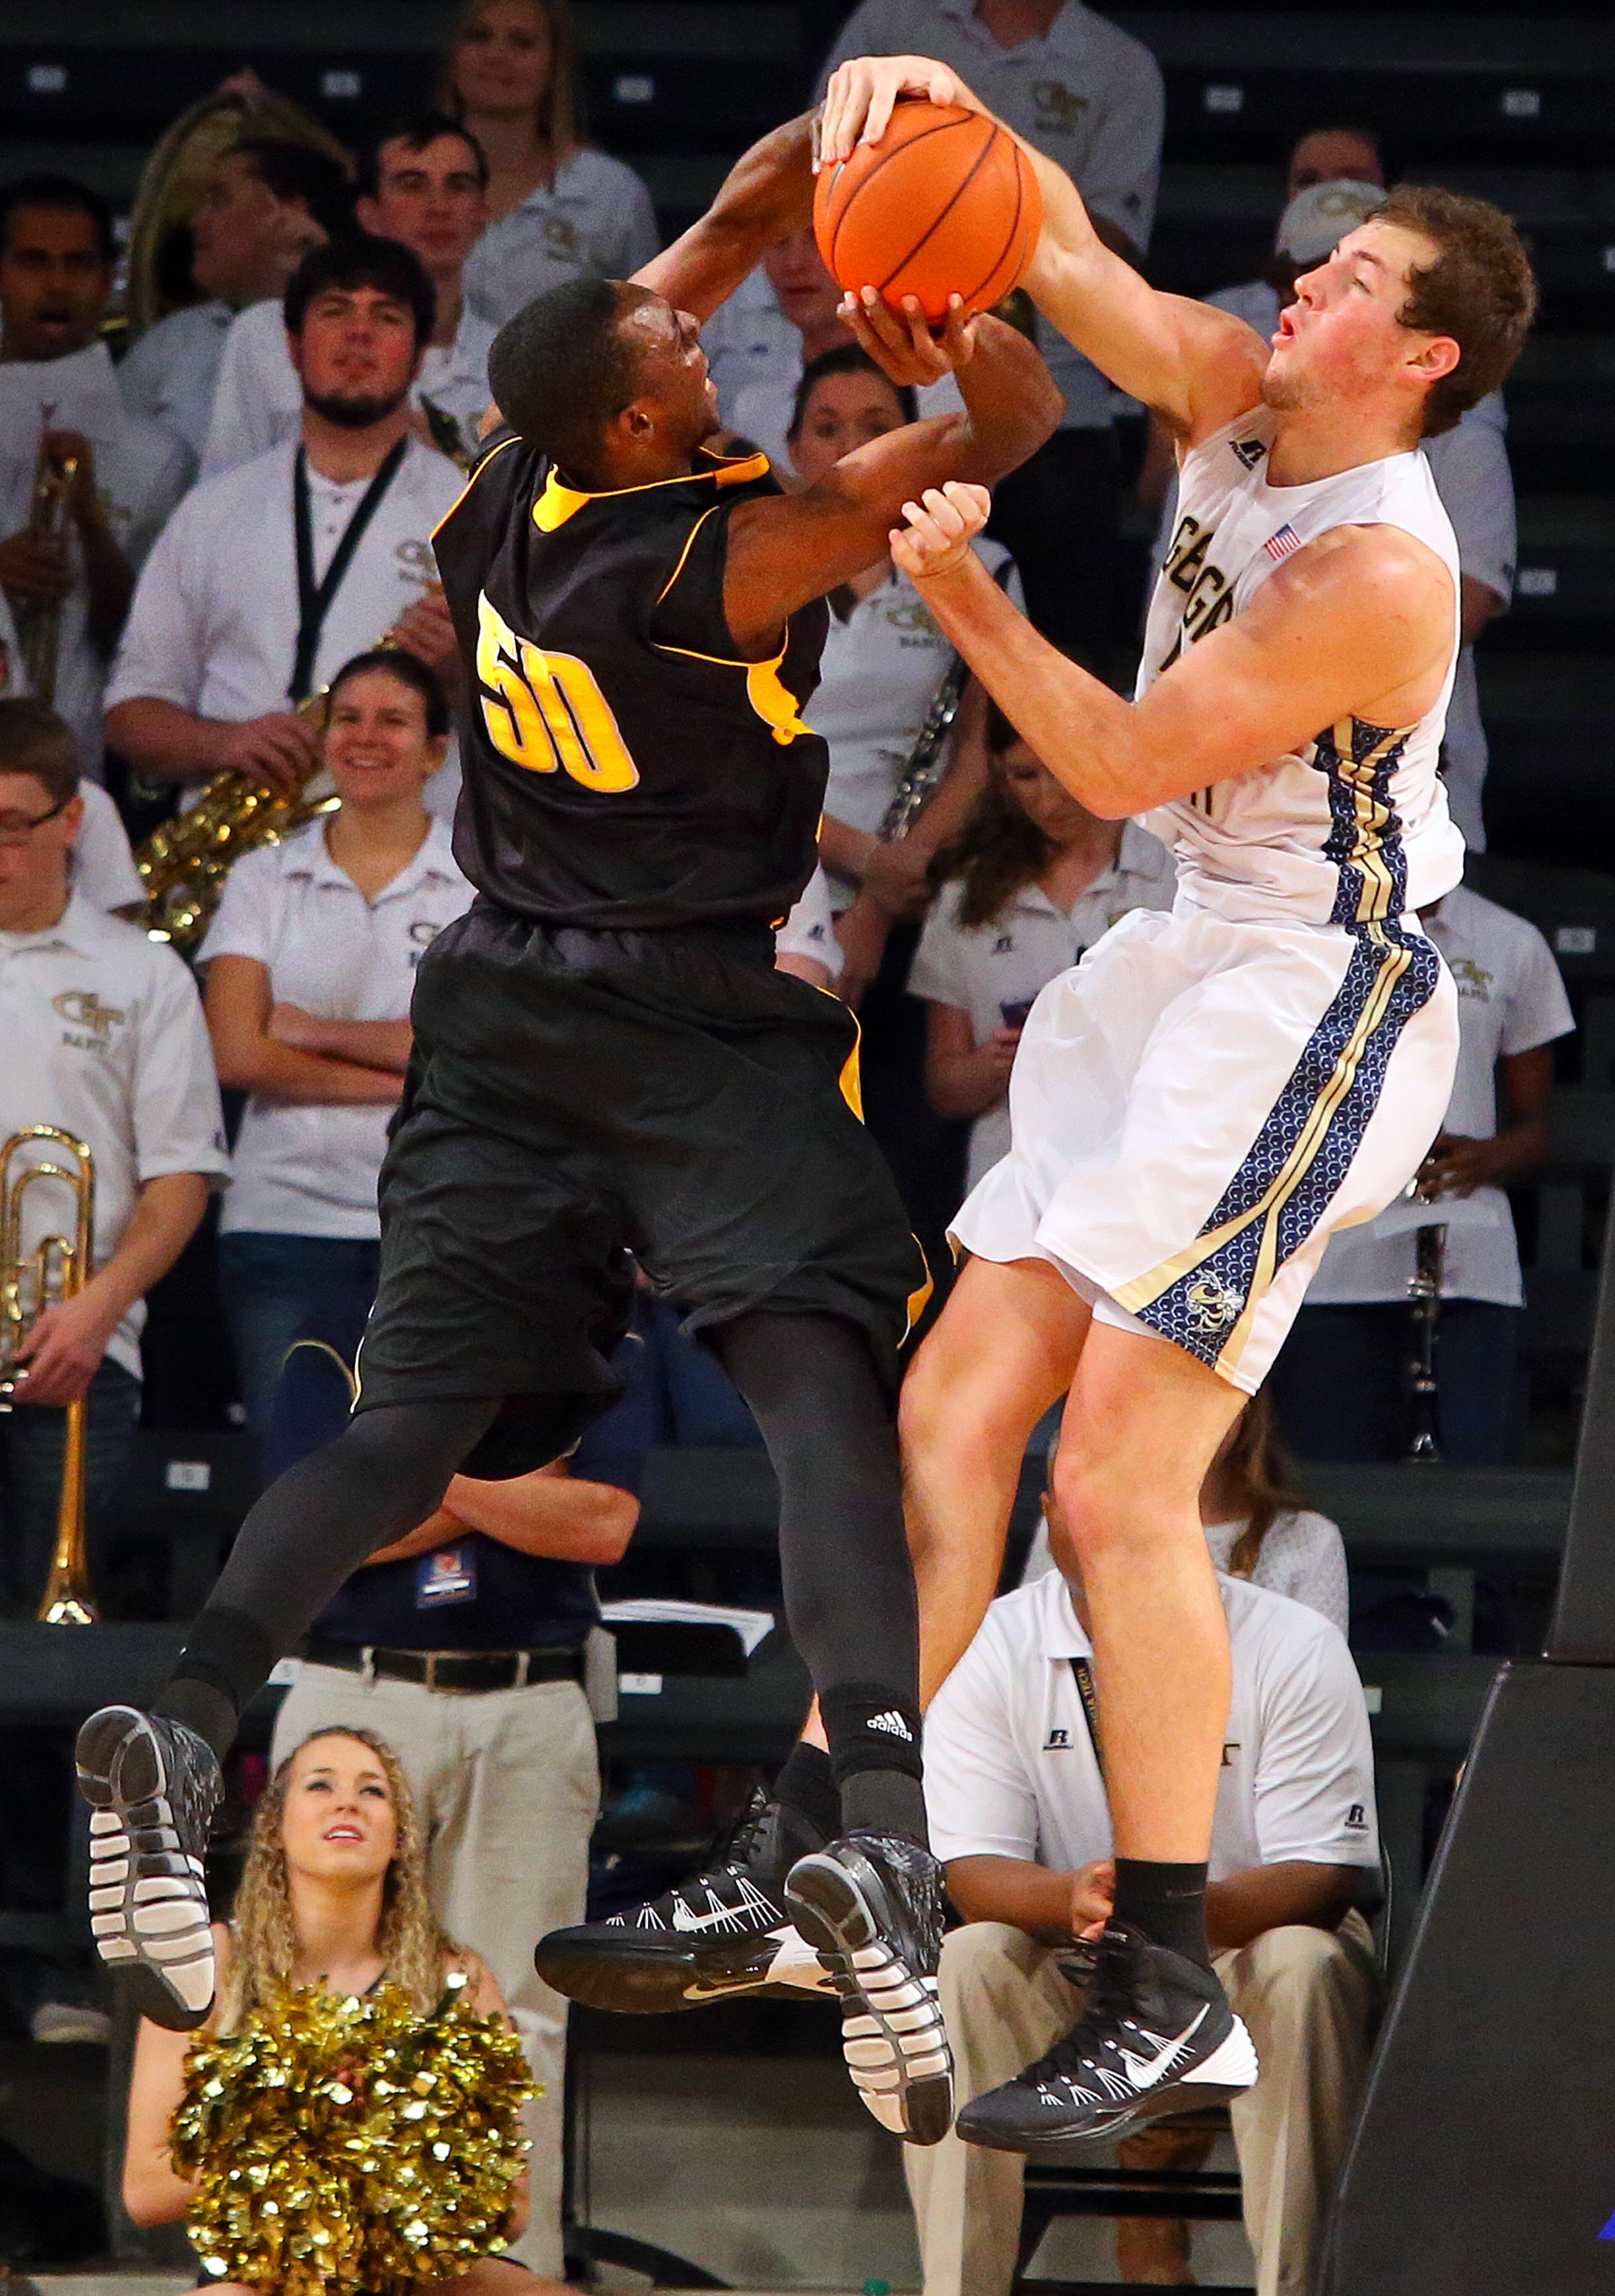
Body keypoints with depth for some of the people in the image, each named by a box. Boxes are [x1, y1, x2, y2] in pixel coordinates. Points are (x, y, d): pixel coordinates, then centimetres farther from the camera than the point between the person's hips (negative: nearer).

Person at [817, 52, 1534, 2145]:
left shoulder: (1378, 571, -21)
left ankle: (1167, 1994, -11)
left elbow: (1122, 764, -18)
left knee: (1119, 1479, -16)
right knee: (949, 1414, 6)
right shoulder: (1228, 400, 3)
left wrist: (954, 585, -17)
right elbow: (1059, 247, 6)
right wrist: (937, 100, -13)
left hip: (1314, 994, -9)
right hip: (1187, 971, 9)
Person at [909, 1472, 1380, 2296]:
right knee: (964, 1965, -27)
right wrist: (1072, 1897, -37)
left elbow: (1325, 1875, -17)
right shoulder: (988, 1648, -6)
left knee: (1301, 1967, -33)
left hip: (1242, 1954, -2)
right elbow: (973, 1872, -12)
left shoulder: (1294, 1648, -11)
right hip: (1070, 1987, 2)